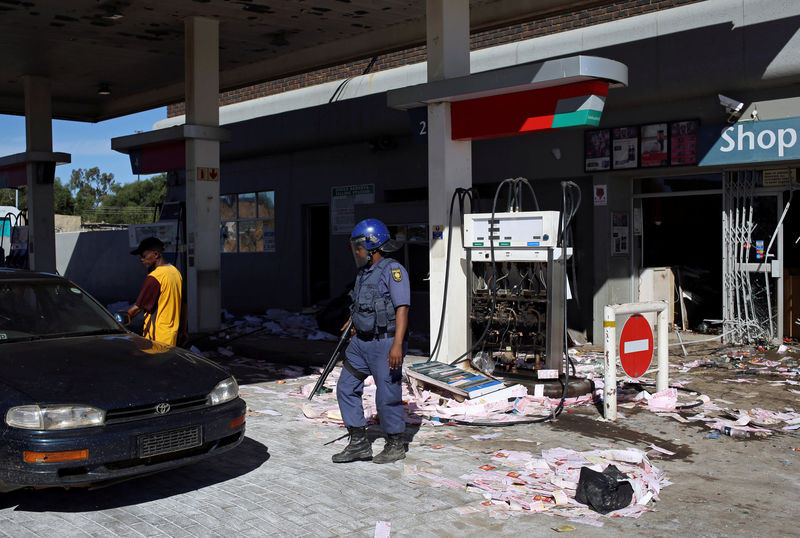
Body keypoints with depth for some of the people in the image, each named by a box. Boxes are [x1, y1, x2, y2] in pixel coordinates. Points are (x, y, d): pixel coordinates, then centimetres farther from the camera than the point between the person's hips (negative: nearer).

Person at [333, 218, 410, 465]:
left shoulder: (393, 270, -14)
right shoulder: (364, 273, 12)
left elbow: (402, 309, -21)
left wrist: (397, 345, -27)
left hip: (385, 344, -9)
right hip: (361, 342, 9)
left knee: (387, 396, 1)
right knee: (346, 388, 8)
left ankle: (395, 445, 19)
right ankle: (359, 444, 17)